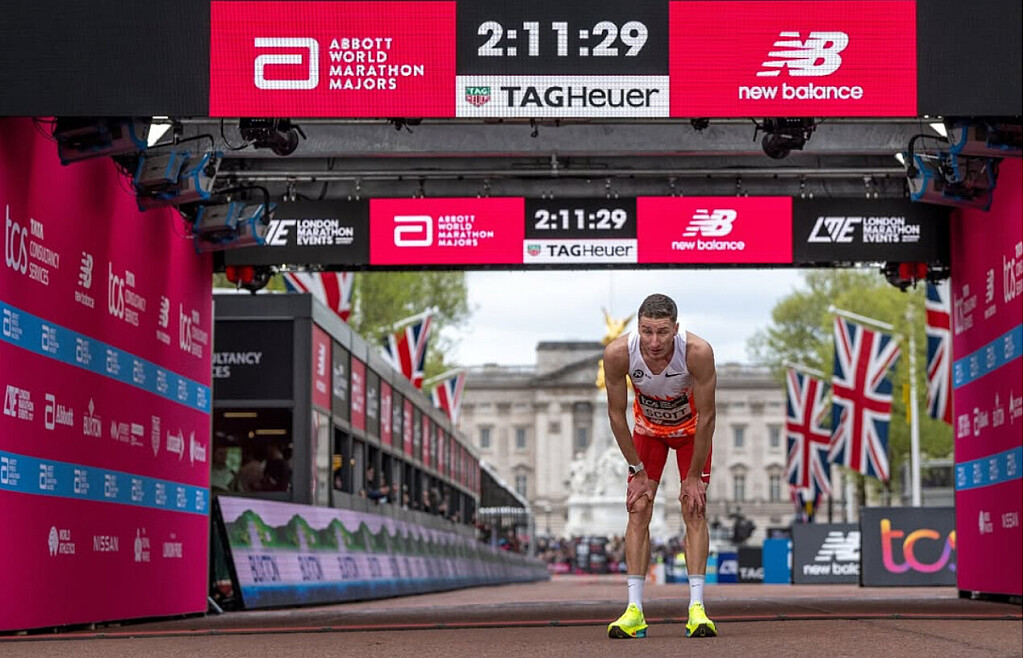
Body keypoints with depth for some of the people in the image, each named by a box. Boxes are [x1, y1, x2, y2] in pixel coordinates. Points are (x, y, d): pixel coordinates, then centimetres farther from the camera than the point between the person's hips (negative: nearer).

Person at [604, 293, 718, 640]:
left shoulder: (698, 351, -38)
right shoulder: (618, 353, -34)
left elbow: (706, 417, -26)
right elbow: (616, 414, -19)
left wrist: (694, 477, -19)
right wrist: (637, 471, -14)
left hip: (691, 428, -1)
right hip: (647, 429, 1)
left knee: (694, 510, -10)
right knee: (638, 511, -7)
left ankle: (697, 607, -10)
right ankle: (634, 610, -8)